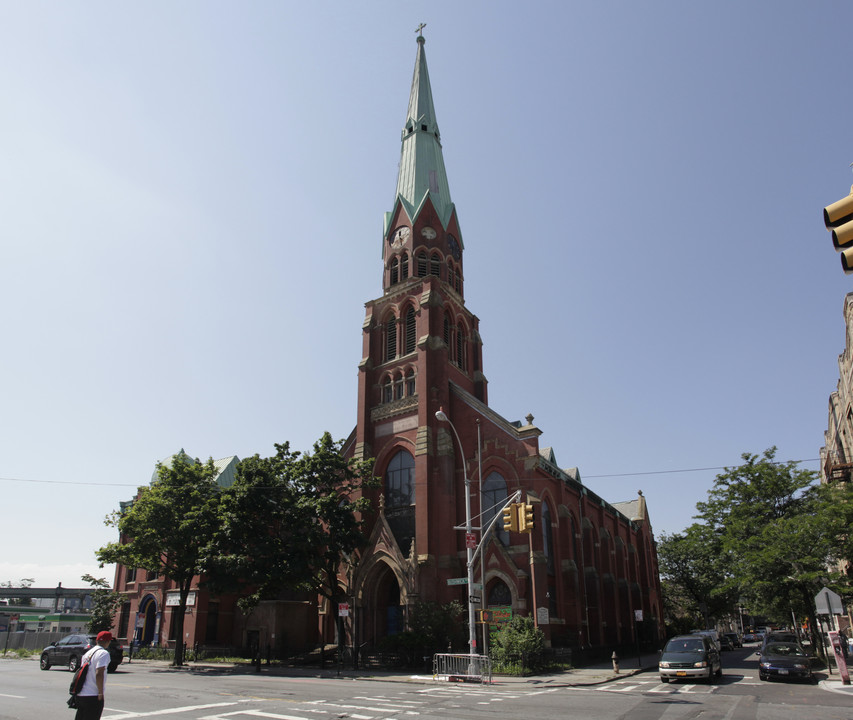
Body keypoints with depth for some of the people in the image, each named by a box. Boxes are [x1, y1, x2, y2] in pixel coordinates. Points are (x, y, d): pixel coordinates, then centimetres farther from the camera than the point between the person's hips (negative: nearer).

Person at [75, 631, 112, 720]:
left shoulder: (88, 653, 15)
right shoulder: (104, 653, -12)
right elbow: (99, 674, -21)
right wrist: (101, 693, -16)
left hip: (80, 695, 8)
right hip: (92, 696, -8)